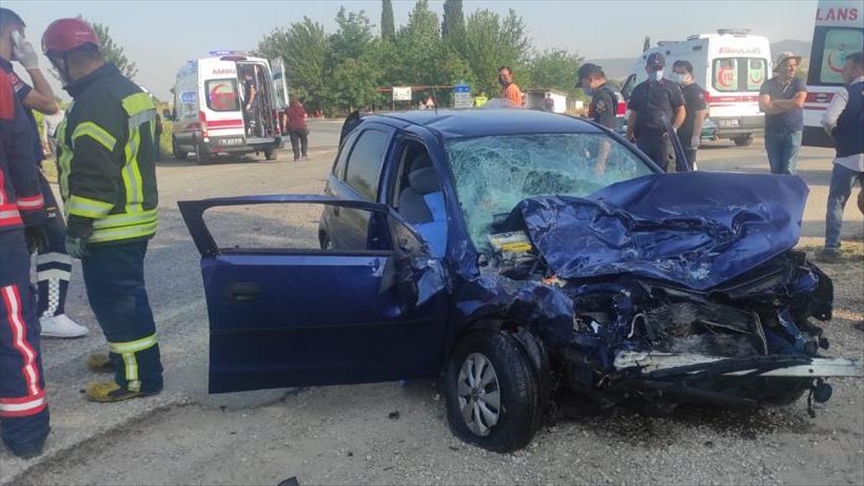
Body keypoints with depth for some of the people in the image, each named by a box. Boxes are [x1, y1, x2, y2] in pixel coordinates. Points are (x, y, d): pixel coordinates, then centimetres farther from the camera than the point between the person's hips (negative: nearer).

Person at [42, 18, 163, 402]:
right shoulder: (126, 90, 14)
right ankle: (124, 354, 38)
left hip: (111, 226, -10)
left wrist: (78, 226, -18)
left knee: (116, 299, -2)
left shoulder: (95, 101, -18)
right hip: (136, 216, 10)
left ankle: (139, 377, 6)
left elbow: (94, 173, -23)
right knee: (124, 295, 22)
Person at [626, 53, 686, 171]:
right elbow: (633, 114, 18)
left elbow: (681, 111, 2)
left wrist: (674, 128, -13)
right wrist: (629, 134, 8)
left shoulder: (671, 87, 5)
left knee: (665, 171, -9)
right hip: (643, 137, 4)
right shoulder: (639, 89, 17)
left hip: (663, 136, -4)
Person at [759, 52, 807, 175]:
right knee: (775, 170, 8)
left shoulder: (799, 84, 2)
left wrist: (775, 102, -8)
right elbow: (763, 107, -9)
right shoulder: (768, 85, 5)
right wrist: (789, 104, -9)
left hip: (793, 132, -2)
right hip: (772, 132, 2)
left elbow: (799, 102, -16)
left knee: (789, 170, -8)